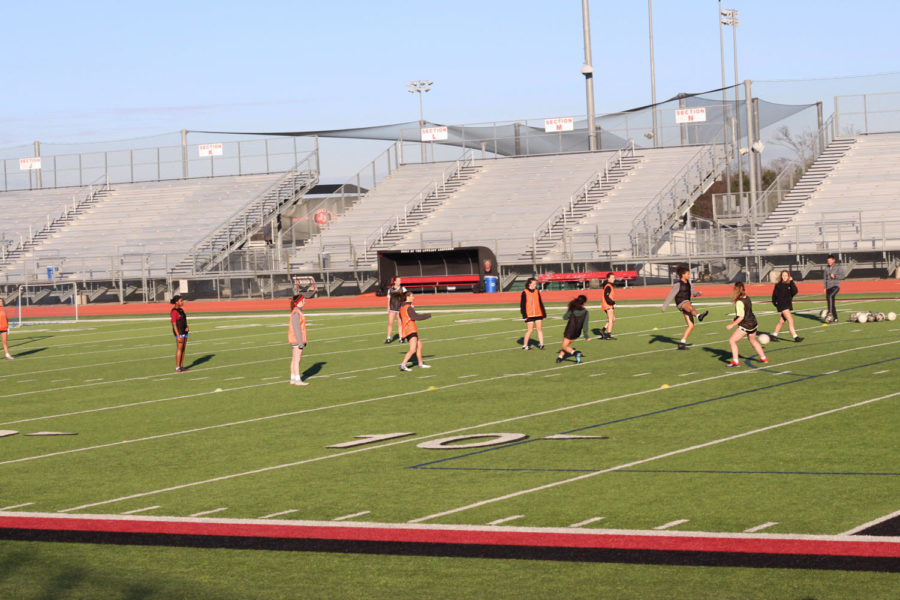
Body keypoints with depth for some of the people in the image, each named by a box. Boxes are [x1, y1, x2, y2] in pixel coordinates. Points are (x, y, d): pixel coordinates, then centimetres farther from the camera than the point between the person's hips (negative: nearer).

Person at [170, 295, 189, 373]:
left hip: (184, 331, 9)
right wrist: (178, 336, -20)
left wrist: (187, 327, 1)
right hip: (179, 331, -9)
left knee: (183, 349, 9)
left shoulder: (181, 310, 13)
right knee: (179, 349, -6)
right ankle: (177, 368, -3)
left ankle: (181, 366, 13)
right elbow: (174, 324, -16)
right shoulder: (174, 311, -14)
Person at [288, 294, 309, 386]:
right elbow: (296, 328, -20)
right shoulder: (296, 313, -17)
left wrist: (303, 340, 22)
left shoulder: (298, 311, 14)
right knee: (297, 359, -7)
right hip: (297, 340, -10)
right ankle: (297, 380, -6)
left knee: (294, 359, 11)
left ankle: (293, 379, 14)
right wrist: (300, 342, -21)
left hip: (297, 340, 10)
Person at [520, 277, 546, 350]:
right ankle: (524, 345, 8)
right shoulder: (525, 292, -4)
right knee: (530, 330, -4)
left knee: (540, 329, -1)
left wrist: (543, 313, 15)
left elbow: (540, 303, 17)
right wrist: (524, 315, -11)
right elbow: (522, 305, -5)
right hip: (529, 315, -5)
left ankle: (541, 344, 1)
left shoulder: (537, 291, 11)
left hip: (538, 314, 5)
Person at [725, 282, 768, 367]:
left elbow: (741, 317, -23)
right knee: (753, 341, 29)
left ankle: (735, 361, -10)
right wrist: (736, 319, 19)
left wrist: (732, 325, -19)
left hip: (745, 325, -9)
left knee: (732, 341, -5)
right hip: (753, 323, 9)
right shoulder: (747, 298, 4)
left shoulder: (739, 302, -21)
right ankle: (763, 358, 39)